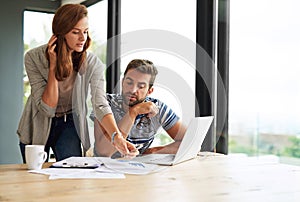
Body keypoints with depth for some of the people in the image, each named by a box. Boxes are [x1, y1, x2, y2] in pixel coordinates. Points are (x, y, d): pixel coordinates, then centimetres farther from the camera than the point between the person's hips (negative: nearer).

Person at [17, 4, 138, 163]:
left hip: (69, 125, 0)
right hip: (38, 126, 0)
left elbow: (100, 105, -28)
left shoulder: (92, 63, -18)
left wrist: (117, 137, -45)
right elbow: (47, 108, -23)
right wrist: (53, 66, -29)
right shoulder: (34, 58, -21)